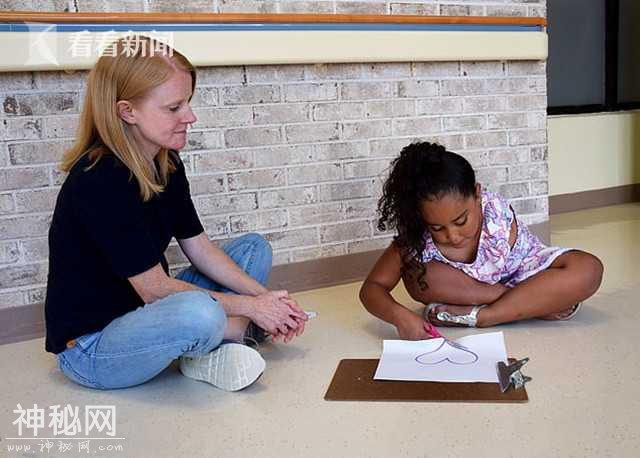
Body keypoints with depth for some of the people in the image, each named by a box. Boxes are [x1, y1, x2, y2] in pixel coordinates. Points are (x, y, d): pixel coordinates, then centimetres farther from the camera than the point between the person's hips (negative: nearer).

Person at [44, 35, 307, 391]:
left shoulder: (166, 163, 0)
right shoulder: (100, 182, -26)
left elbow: (200, 249, 4)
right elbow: (155, 289, -23)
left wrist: (266, 298, -7)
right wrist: (251, 308, -15)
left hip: (141, 311, 9)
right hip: (89, 346, -9)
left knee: (255, 248, 9)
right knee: (198, 313, -39)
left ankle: (208, 353, -11)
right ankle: (246, 330, -4)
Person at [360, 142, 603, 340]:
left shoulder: (497, 214, -31)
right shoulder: (415, 236, -27)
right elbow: (372, 287, -27)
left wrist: (476, 318, -37)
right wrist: (398, 315, -46)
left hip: (521, 272, -1)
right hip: (467, 280, 1)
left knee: (588, 269, -29)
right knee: (414, 275, -31)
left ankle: (476, 315, -28)